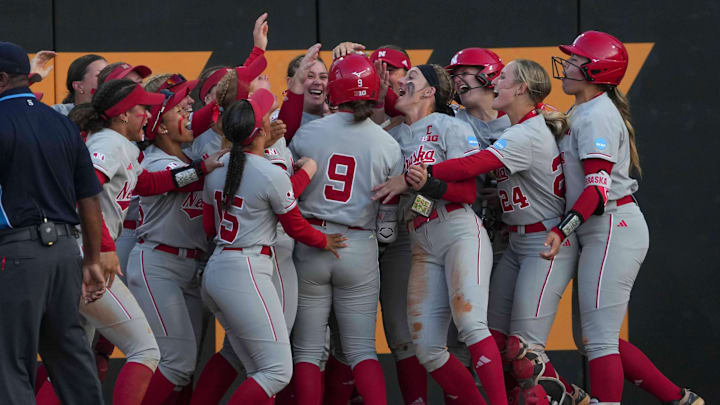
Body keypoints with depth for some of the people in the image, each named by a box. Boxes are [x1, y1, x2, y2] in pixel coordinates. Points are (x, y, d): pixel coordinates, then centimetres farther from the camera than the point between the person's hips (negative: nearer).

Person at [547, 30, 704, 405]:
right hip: (602, 233, 10)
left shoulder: (597, 116, -12)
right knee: (591, 338, 11)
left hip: (613, 229, -10)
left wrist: (563, 229, -32)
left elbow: (599, 187, -22)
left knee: (598, 338, -12)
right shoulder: (582, 113, 18)